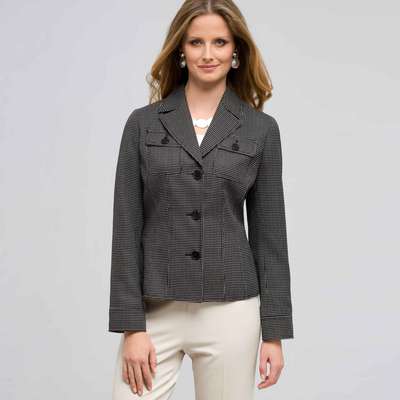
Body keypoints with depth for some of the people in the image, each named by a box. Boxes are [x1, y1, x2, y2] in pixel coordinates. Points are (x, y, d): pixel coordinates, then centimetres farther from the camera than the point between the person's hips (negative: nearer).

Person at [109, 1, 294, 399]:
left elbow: (269, 233, 3)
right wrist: (131, 325, -6)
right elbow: (126, 229, -1)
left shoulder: (260, 129, 3)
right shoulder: (143, 123, 2)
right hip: (156, 313, 0)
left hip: (229, 313, 0)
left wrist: (274, 331, 1)